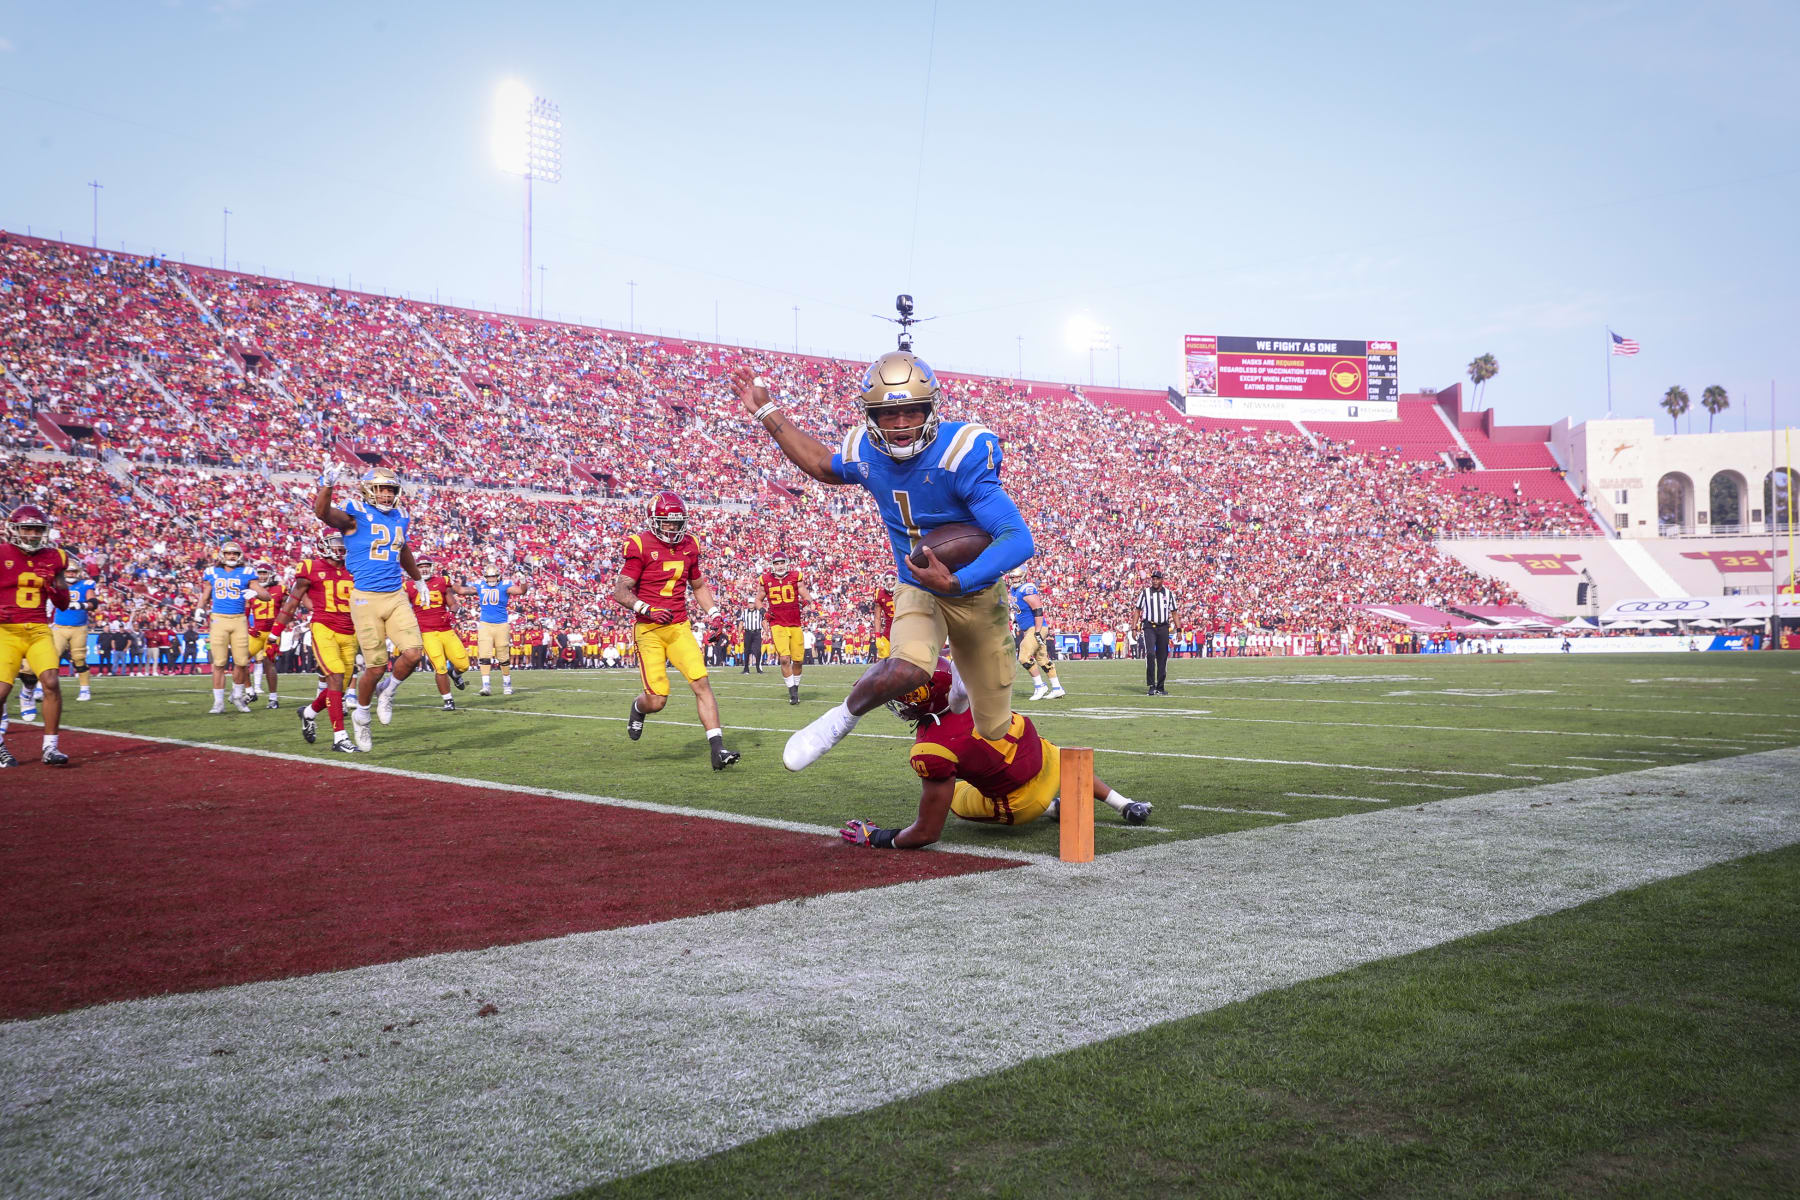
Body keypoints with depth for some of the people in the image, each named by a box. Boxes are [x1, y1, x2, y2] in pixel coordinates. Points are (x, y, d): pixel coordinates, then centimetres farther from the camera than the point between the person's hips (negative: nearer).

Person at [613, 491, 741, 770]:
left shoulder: (689, 546, 9)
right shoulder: (641, 546, -9)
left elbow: (698, 585, 24)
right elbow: (620, 591, -10)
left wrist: (712, 611, 9)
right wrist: (647, 610, -23)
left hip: (680, 627, 4)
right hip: (649, 631, -4)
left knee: (702, 683, -12)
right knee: (657, 700, -6)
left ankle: (717, 750, -13)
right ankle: (638, 708, 33)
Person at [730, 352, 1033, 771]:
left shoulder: (962, 455, -28)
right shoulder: (865, 453, -11)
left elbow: (1018, 540, -32)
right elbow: (823, 465, 16)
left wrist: (955, 582, -43)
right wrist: (766, 413, 14)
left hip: (976, 591, -2)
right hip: (918, 589, 2)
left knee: (994, 732, 7)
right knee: (907, 671, -34)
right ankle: (848, 713, -3)